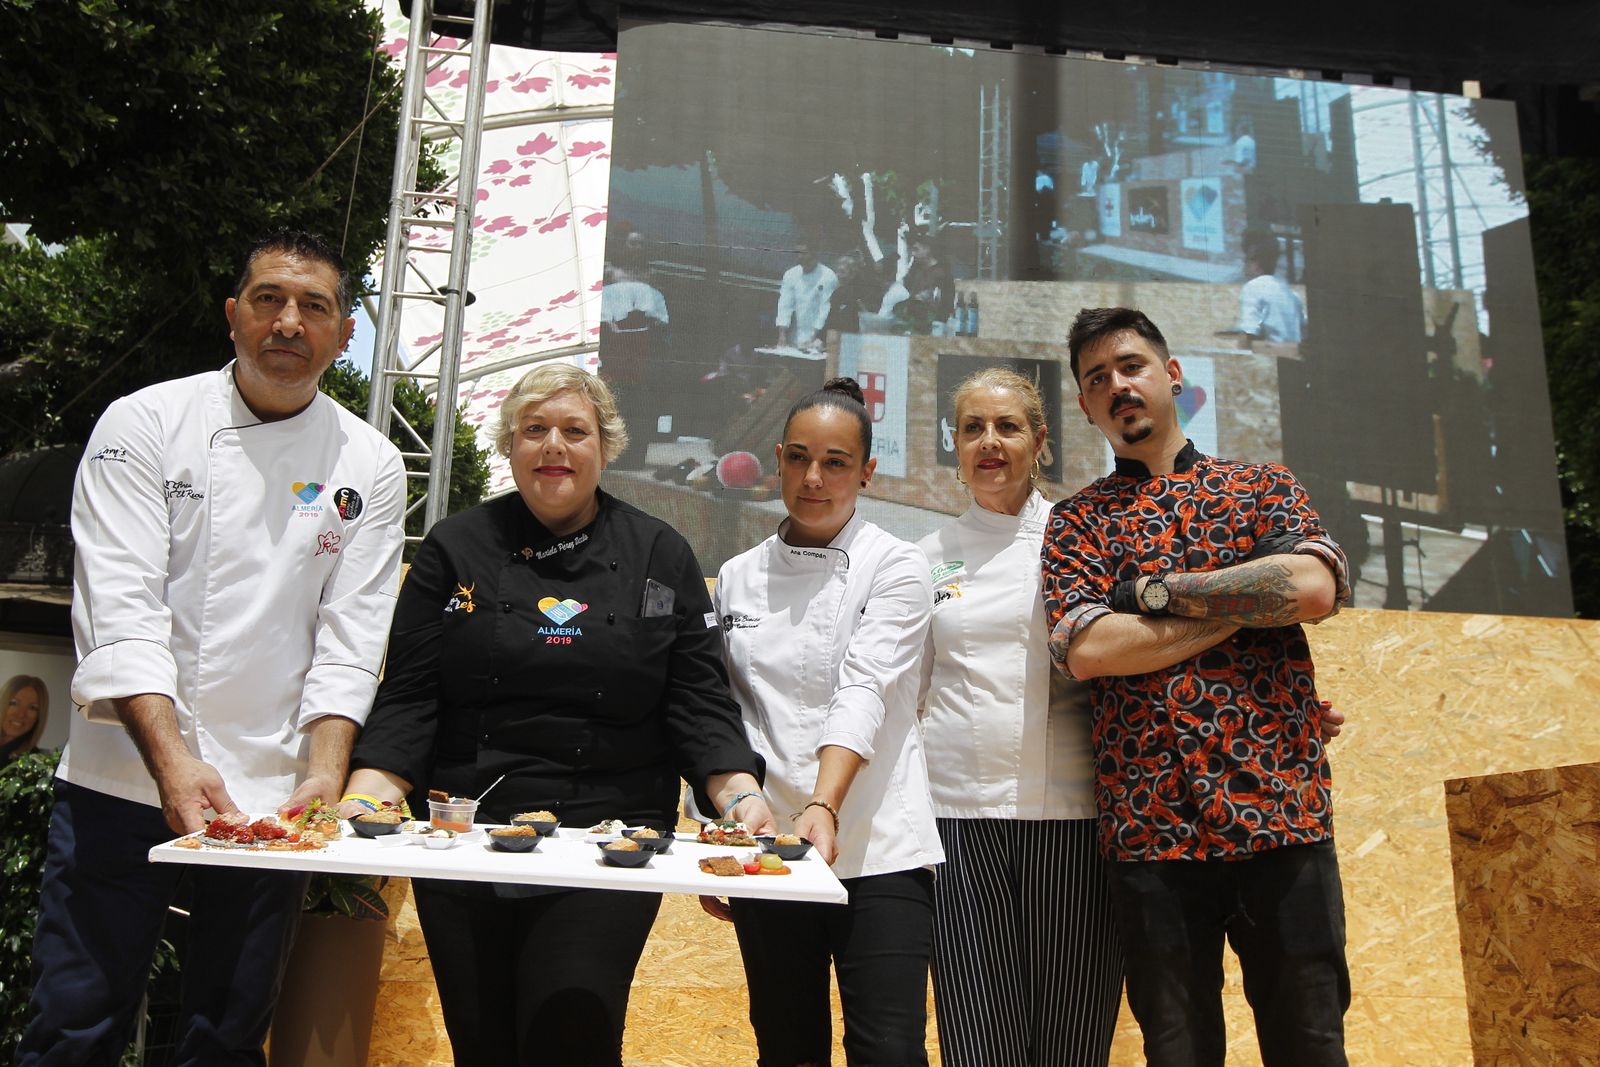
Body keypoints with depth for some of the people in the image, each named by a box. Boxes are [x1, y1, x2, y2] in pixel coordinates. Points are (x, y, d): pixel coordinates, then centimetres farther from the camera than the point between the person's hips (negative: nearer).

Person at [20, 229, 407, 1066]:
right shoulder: (144, 424, -2)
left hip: (271, 797, 2)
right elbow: (122, 609, -11)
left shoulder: (368, 467, 2)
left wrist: (323, 775, -14)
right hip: (123, 778, -1)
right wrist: (172, 762, -22)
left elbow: (349, 641, -1)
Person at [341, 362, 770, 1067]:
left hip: (608, 849, -1)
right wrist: (367, 792, -13)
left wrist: (742, 796, -14)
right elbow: (408, 697, 2)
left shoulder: (659, 557, 4)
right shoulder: (456, 549, 5)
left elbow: (699, 700, 1)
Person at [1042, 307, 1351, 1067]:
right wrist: (1249, 602, -7)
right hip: (1149, 826, 0)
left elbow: (1314, 588, -10)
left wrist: (1151, 589, -7)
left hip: (1280, 810, 1)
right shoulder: (1076, 520, 8)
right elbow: (1086, 649, -10)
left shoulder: (1262, 487, 11)